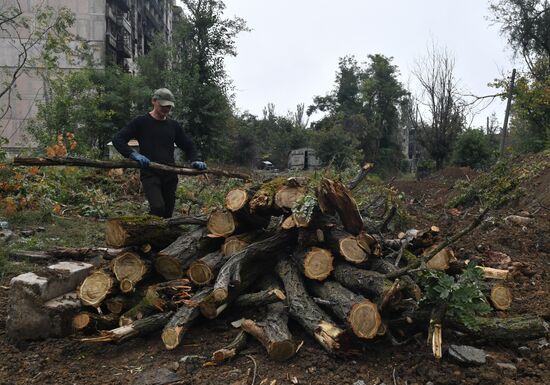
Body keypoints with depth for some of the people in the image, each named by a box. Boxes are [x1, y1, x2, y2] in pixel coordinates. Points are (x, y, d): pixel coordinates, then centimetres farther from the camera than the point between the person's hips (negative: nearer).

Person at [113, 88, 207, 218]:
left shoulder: (174, 126, 14)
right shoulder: (141, 122, 1)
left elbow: (189, 146, 20)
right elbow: (117, 139, -3)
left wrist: (196, 160, -2)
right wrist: (133, 154, -21)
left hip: (170, 176, 5)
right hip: (149, 174, -4)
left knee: (167, 214, 6)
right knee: (158, 207, -26)